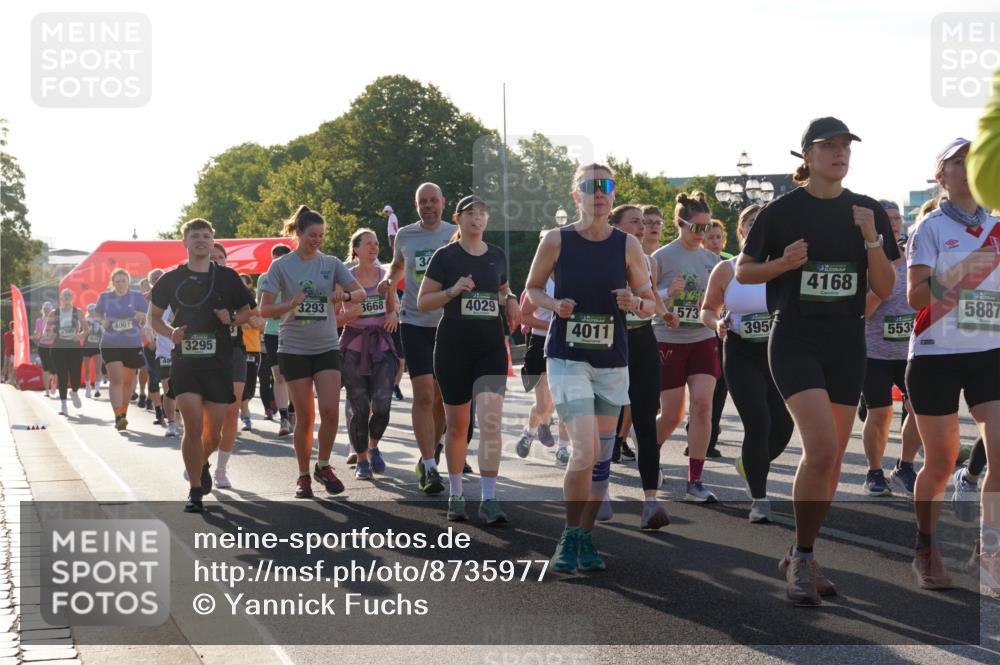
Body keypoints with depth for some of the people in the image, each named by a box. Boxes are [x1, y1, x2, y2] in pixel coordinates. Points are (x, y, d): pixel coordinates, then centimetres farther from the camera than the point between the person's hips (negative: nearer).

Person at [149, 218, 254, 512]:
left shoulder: (227, 277, 4)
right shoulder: (172, 278, 3)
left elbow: (246, 312, 14)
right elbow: (154, 316, 12)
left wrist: (231, 319, -9)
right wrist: (170, 332, -8)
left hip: (219, 363, 2)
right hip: (184, 361, -1)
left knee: (214, 431, 7)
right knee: (193, 425, -16)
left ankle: (201, 464, 40)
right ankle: (195, 490, -4)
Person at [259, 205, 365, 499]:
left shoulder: (331, 263, 3)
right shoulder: (281, 266, -3)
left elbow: (361, 292, -3)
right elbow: (264, 310, -7)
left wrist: (346, 296, -25)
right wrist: (290, 305, -26)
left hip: (327, 347, 2)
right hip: (294, 349, -2)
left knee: (330, 410, -11)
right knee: (305, 416, 0)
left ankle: (323, 466, 11)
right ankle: (303, 475, 15)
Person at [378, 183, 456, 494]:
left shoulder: (455, 235, 2)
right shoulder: (405, 235, 5)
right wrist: (388, 280, 3)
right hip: (415, 324, -1)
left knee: (442, 397, 9)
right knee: (424, 395, -12)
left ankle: (429, 456, 27)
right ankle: (429, 468, -11)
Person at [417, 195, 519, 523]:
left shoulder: (497, 255, 9)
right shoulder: (445, 256, -1)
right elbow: (423, 302, -2)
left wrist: (510, 299, 3)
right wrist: (453, 291, -18)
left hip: (491, 346, 2)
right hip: (453, 346, -2)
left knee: (491, 420, -13)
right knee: (457, 424, 7)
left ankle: (489, 500, -12)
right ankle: (455, 494, 22)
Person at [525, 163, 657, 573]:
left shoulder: (627, 245, 2)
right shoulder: (556, 241, -3)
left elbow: (650, 303, 9)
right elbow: (532, 289, 9)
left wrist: (635, 304, -13)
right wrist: (555, 305, -12)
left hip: (612, 360, 3)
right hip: (567, 357, -3)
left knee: (602, 455, 8)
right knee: (585, 449, -16)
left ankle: (586, 538, 23)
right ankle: (569, 539, 1)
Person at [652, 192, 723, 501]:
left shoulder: (711, 259, 8)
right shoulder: (662, 257, -7)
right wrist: (668, 293, -23)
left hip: (703, 340, 4)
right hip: (669, 340, -4)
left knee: (702, 404, -13)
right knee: (672, 416, 3)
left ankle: (695, 482, -8)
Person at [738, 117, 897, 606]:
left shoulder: (868, 212, 6)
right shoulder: (783, 211, -3)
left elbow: (885, 290, 4)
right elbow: (742, 271, 4)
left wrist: (871, 239, -11)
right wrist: (783, 263, -14)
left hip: (846, 343, 5)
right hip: (795, 339, -4)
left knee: (832, 459, 8)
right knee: (820, 447, -20)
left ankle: (800, 559, 23)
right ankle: (802, 557, -4)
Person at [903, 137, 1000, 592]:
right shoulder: (931, 228, -4)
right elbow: (915, 297, -13)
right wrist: (962, 270, -25)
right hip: (936, 355, -3)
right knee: (941, 462, 5)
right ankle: (925, 549, 26)